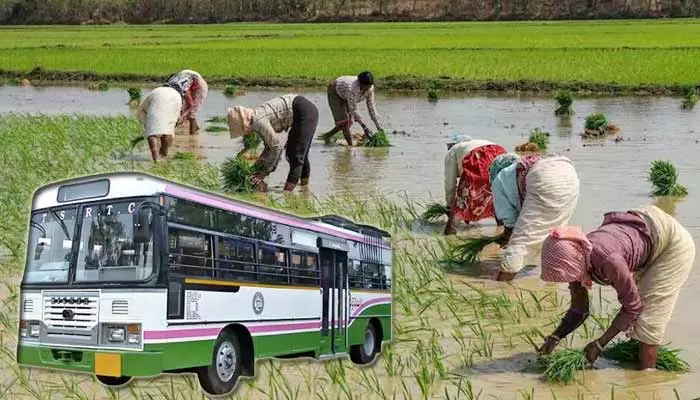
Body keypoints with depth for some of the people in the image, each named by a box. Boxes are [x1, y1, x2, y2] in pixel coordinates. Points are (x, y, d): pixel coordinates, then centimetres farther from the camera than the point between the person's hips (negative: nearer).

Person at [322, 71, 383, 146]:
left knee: (348, 122, 6)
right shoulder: (353, 88, -43)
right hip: (335, 92, -7)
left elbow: (371, 106, -17)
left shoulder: (370, 88, -24)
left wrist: (378, 126, -20)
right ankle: (350, 144, -13)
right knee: (343, 120, -18)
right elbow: (353, 110, -39)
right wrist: (364, 126, -41)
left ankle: (327, 136, 23)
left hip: (344, 97, 7)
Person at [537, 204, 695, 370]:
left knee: (647, 318, -8)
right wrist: (556, 336, -18)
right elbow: (579, 310, -4)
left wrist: (600, 343, -23)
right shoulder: (575, 258, -17)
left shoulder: (607, 259, -40)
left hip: (675, 242, -7)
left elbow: (633, 306, -25)